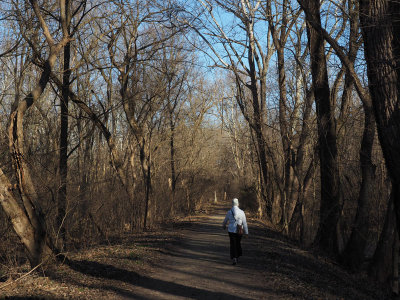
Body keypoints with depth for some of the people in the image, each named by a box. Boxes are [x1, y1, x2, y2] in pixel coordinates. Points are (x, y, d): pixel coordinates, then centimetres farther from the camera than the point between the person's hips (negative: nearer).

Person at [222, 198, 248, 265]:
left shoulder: (229, 212, -6)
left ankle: (234, 259, -10)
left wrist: (224, 226, 33)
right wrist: (246, 233, 2)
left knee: (233, 245, 4)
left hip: (231, 231, -1)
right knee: (238, 244, 21)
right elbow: (244, 223, -6)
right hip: (239, 231, 1)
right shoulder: (241, 212, -8)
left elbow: (225, 220, 11)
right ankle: (237, 257, 31)